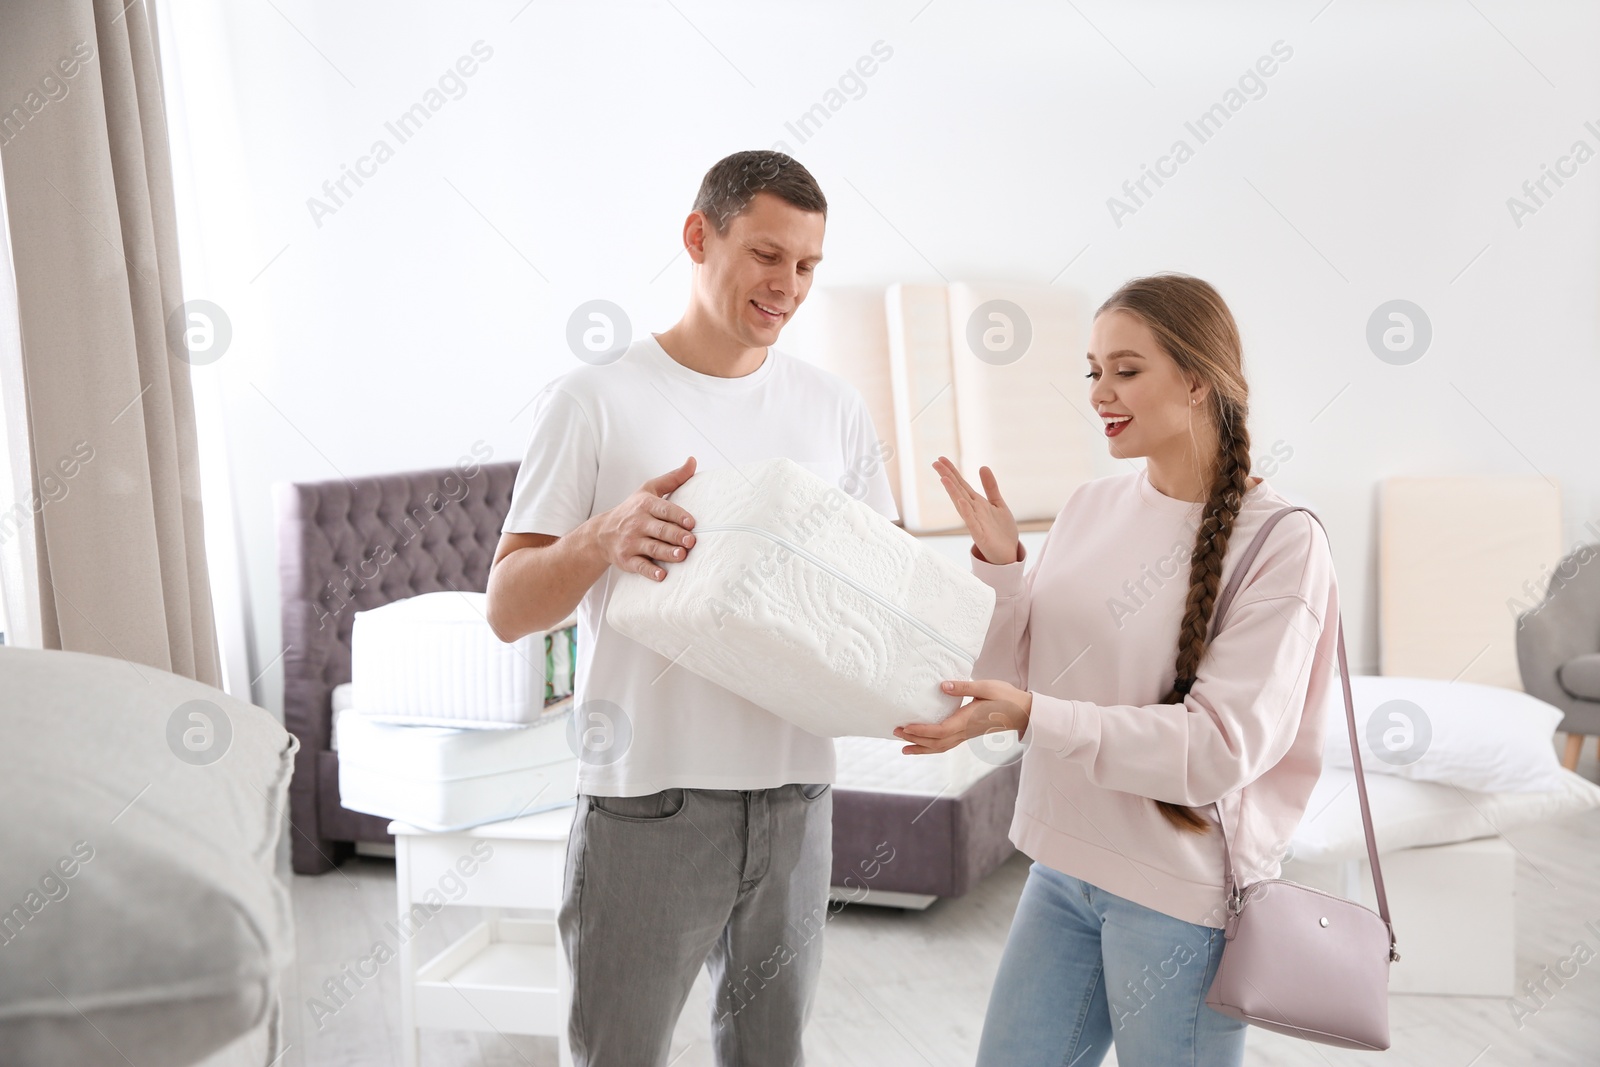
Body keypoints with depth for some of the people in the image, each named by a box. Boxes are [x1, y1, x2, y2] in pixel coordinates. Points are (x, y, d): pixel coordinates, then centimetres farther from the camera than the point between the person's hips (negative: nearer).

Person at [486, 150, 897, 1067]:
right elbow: (508, 610, -6)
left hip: (795, 792, 4)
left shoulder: (837, 409, 7)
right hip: (647, 798, -4)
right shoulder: (596, 399, -5)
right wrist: (603, 539, -25)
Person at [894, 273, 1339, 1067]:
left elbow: (1223, 745, -20)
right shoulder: (1090, 507, 3)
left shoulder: (1282, 544, -14)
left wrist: (1032, 715, -27)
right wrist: (1001, 567, -9)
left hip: (1181, 897, -5)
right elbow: (1015, 678, 7)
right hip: (1062, 868, 6)